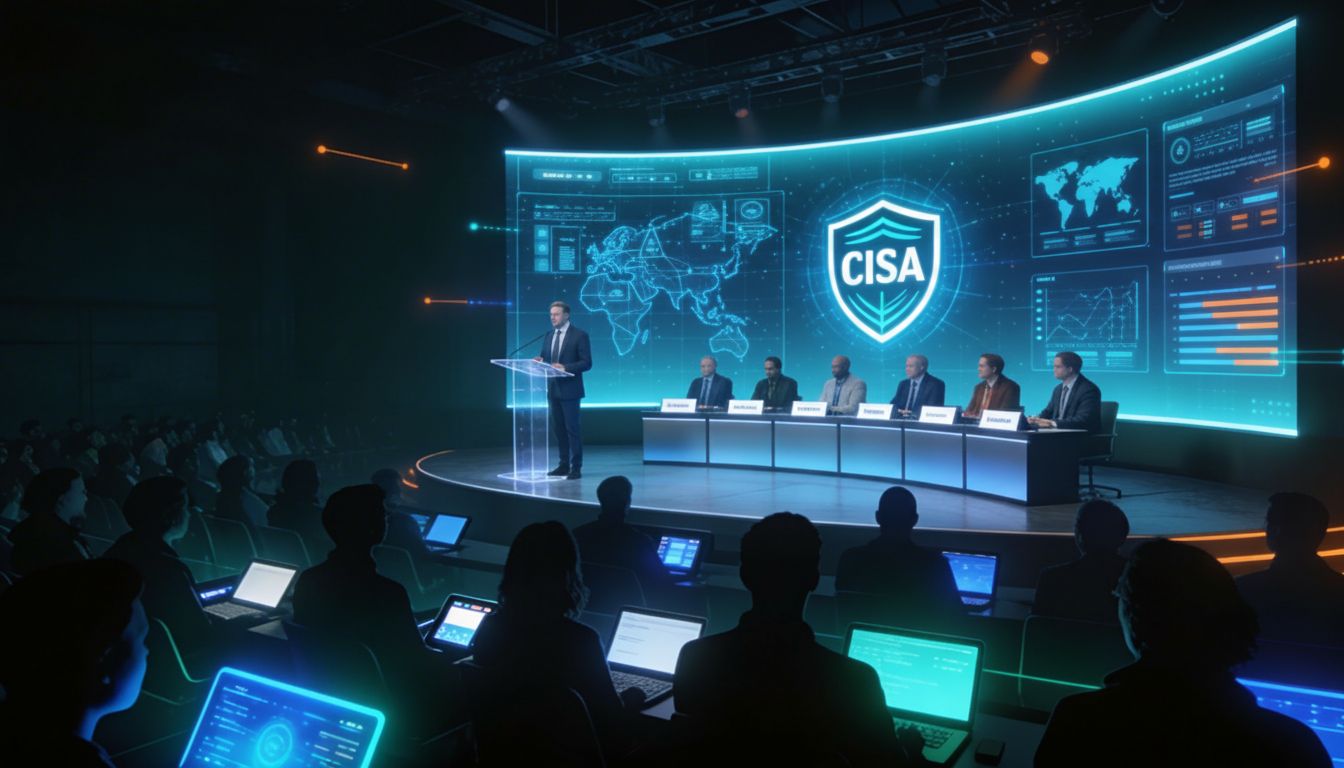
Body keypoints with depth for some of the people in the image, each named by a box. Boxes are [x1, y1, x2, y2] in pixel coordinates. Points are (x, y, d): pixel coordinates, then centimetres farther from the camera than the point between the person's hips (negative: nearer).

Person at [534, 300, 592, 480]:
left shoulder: (579, 334, -7)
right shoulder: (549, 335, 13)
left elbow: (586, 363, -12)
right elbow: (545, 359, 17)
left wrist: (565, 367, -24)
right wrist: (540, 361, -7)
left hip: (569, 389, -7)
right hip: (553, 388, 7)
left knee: (572, 428, -4)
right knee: (558, 428, 10)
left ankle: (576, 468, 1)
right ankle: (564, 465, 18)